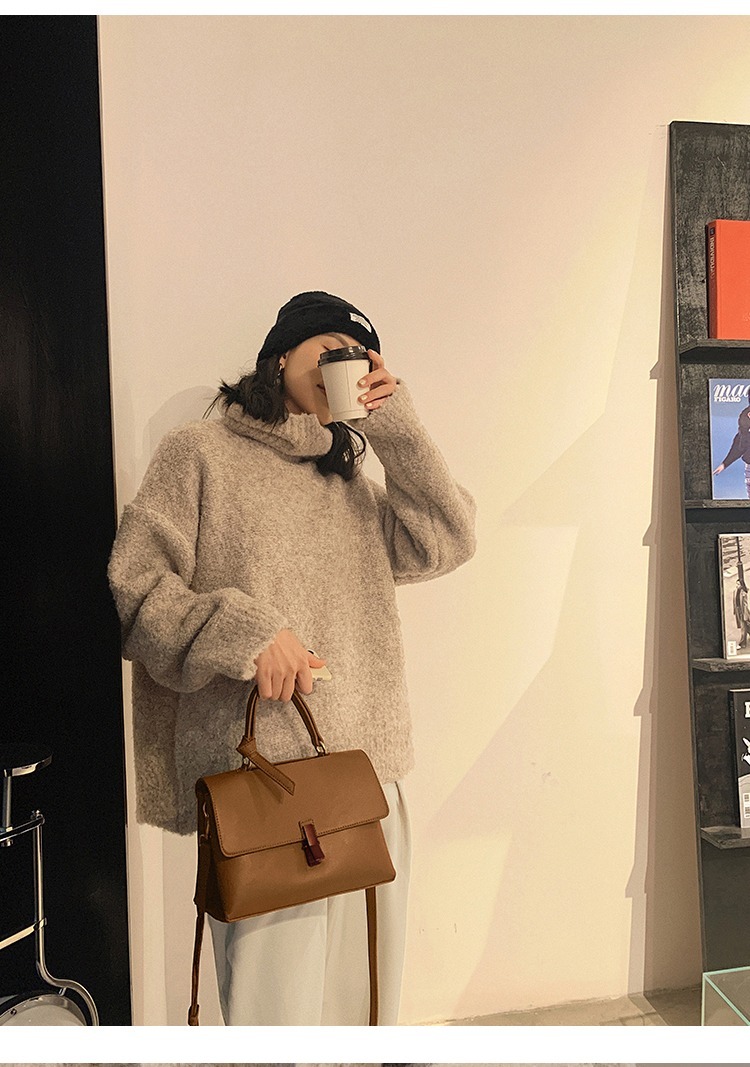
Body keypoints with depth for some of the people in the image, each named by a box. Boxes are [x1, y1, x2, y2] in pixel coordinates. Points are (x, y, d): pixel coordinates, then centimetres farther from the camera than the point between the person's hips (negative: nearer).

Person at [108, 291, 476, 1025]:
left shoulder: (351, 481, 19)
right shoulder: (201, 454, 3)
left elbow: (445, 543, 7)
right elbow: (132, 584, -4)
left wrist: (394, 425, 4)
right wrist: (241, 632, -18)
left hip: (370, 773, 6)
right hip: (259, 775, -5)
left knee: (362, 995, 13)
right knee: (276, 998, -4)